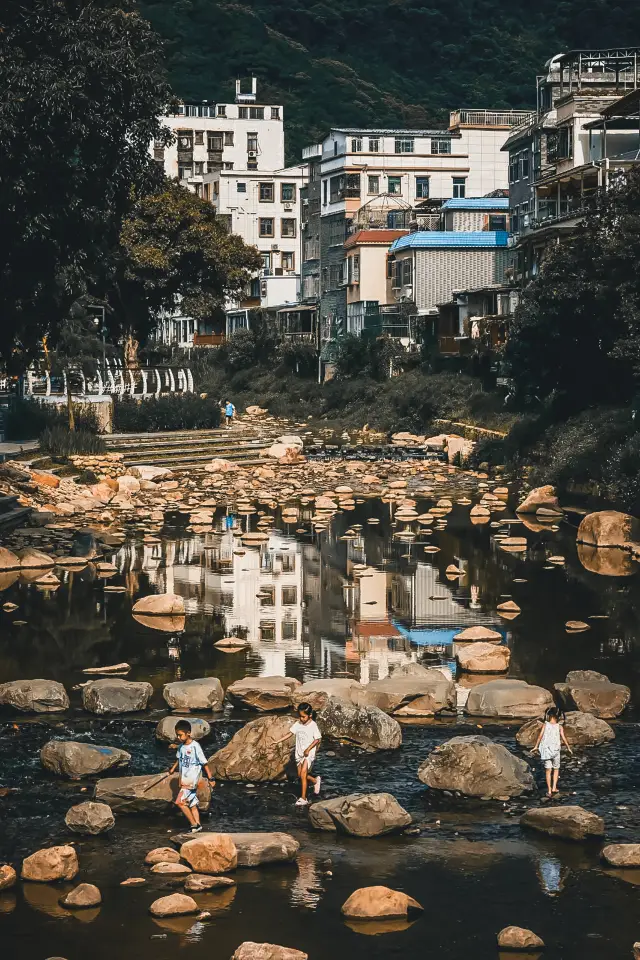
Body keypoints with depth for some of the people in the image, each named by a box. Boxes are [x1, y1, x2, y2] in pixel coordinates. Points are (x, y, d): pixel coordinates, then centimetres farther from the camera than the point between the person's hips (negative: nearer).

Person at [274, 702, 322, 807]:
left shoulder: (313, 725, -13)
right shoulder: (298, 724, 3)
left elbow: (317, 739, -11)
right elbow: (290, 733, 3)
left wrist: (308, 749, -20)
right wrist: (278, 741, -4)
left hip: (309, 754, -6)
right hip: (299, 753, 6)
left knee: (303, 774, -14)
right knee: (300, 775, 10)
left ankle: (303, 798, -9)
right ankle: (315, 781, 37)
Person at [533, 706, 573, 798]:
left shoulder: (545, 725, -4)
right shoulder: (559, 727, -5)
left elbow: (540, 736, -8)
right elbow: (563, 738, -9)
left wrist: (536, 746, 3)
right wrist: (568, 748, 5)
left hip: (546, 749, 0)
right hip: (555, 750, 0)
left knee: (548, 770, 6)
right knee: (556, 769, 18)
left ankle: (549, 790, 6)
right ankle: (554, 787, 8)